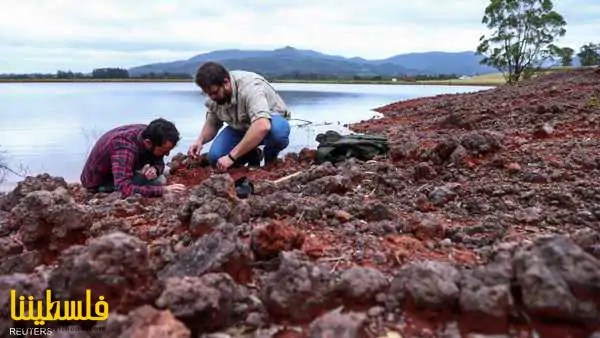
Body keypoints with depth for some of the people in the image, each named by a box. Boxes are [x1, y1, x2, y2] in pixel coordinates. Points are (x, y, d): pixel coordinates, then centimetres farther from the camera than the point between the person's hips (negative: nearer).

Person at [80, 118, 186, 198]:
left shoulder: (149, 133, -18)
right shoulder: (125, 147, -40)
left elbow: (159, 163, -4)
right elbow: (125, 189, -49)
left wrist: (155, 169, -28)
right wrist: (164, 189, -48)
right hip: (99, 182, -7)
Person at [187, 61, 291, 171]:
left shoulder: (250, 87, -35)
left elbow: (262, 126, -48)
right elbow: (212, 123, 2)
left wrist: (232, 156, -46)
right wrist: (200, 140, -19)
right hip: (240, 128, 6)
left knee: (278, 129, -40)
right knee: (215, 156, -18)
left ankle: (271, 158, -6)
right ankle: (253, 156, 10)